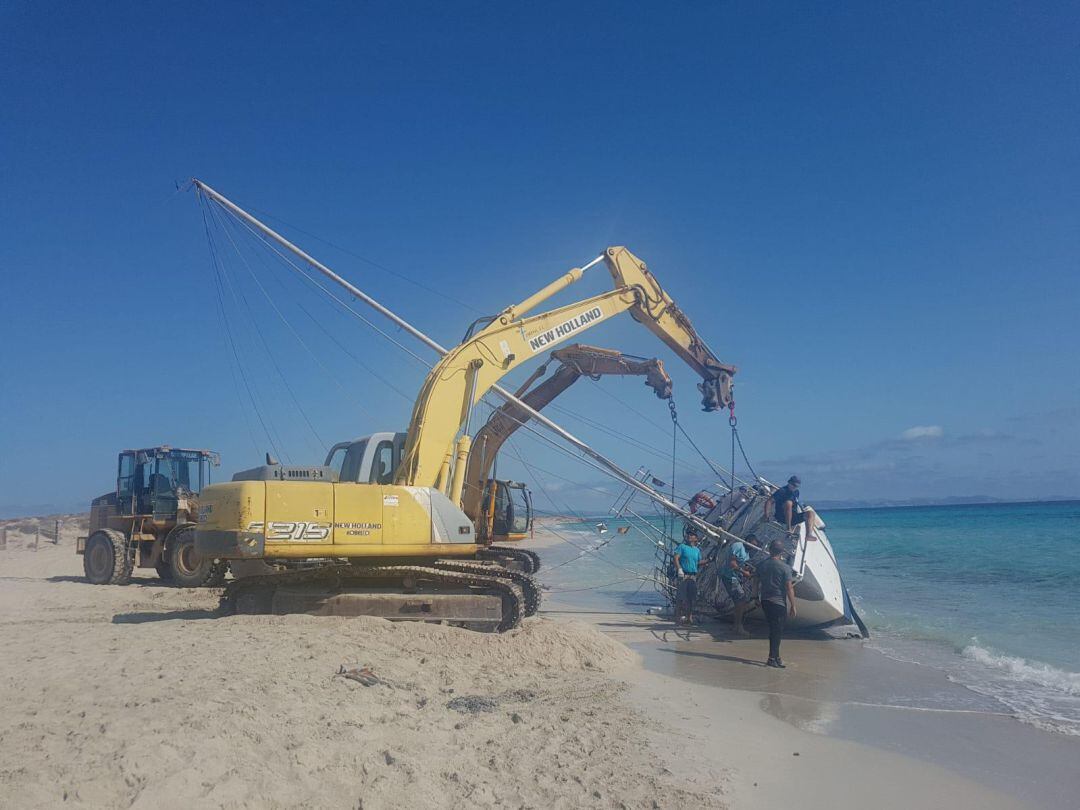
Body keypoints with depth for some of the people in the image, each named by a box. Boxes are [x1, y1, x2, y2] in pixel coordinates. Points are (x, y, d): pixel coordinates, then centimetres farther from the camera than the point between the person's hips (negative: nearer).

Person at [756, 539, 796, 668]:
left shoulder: (761, 565, 2)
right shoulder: (785, 567, -13)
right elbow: (789, 588, -13)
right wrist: (793, 606, -7)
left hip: (765, 601, 5)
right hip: (779, 602, -5)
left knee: (773, 629, 16)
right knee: (777, 631, 3)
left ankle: (775, 656, 23)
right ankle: (772, 658, 5)